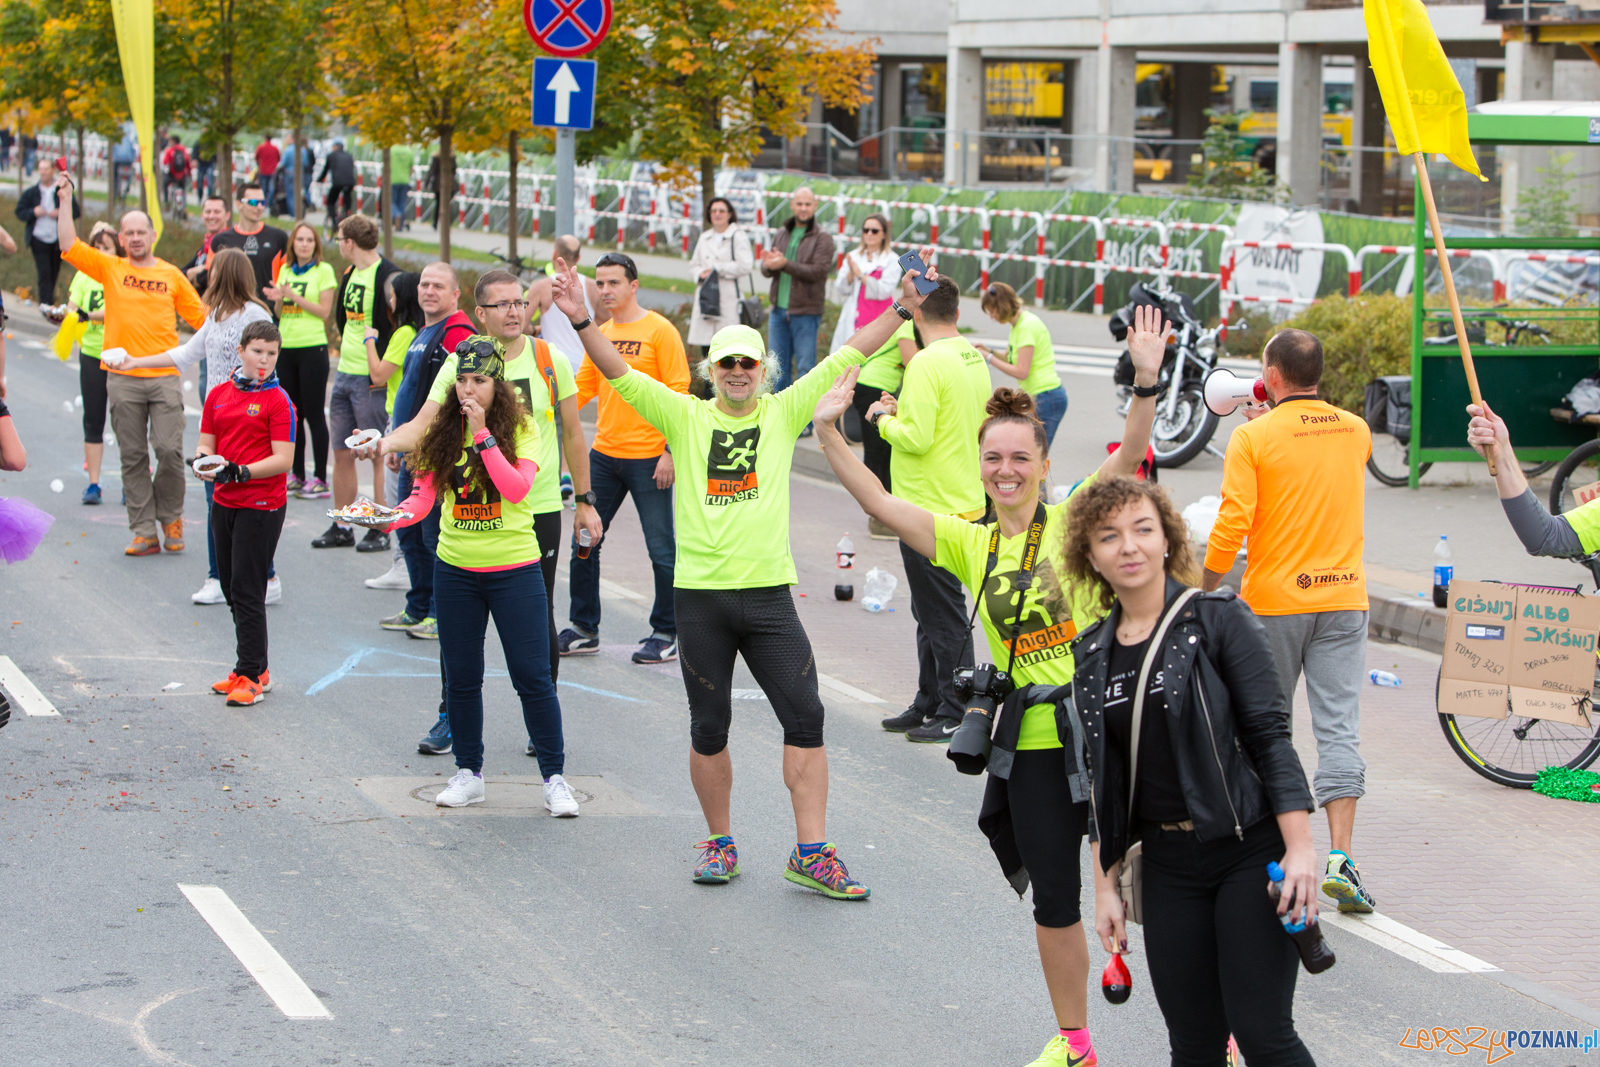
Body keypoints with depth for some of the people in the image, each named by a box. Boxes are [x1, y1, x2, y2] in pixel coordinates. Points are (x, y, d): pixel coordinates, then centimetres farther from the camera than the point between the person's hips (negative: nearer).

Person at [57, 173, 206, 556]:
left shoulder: (171, 274, 11)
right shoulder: (110, 268, 8)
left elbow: (200, 316, 17)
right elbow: (69, 247, -2)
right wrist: (64, 200, -3)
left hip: (165, 376, 0)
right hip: (123, 378, 0)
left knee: (170, 450, -8)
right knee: (133, 456, 1)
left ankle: (170, 516, 13)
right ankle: (144, 532, 4)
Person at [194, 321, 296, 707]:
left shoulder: (277, 400, -8)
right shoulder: (219, 395, 9)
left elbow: (283, 459, -13)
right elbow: (207, 444, 13)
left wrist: (242, 472, -25)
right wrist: (204, 461, -10)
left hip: (261, 505, -6)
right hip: (223, 502, 6)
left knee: (247, 590, -6)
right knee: (232, 588, 12)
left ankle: (251, 675, 0)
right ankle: (253, 666, 24)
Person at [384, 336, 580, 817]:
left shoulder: (521, 430, -6)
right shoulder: (442, 433, 4)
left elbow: (517, 488, -21)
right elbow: (424, 495, 0)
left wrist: (483, 435, -23)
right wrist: (393, 516, -20)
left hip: (514, 568, -3)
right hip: (455, 569, 3)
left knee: (532, 675, -2)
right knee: (461, 676, 9)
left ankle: (554, 777, 7)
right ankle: (468, 773, 22)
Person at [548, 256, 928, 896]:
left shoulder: (783, 413, 7)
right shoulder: (686, 416, 4)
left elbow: (845, 360, 5)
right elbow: (621, 374, -5)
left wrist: (902, 311, 1)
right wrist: (580, 321, -19)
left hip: (769, 594, 1)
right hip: (700, 596, -1)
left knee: (805, 717, -4)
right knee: (709, 728, 6)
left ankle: (811, 852, 1)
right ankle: (719, 842, 22)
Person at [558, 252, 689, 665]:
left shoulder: (660, 332, -7)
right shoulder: (598, 335, 12)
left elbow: (677, 394, -10)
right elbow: (582, 388, 15)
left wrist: (669, 451, -15)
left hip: (648, 457, -6)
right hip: (604, 455, 6)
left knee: (661, 549, 0)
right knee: (584, 543, 8)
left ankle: (665, 634, 11)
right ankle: (584, 630, 19)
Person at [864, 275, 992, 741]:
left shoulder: (928, 363, -19)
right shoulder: (973, 358, 8)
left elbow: (916, 439, -24)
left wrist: (884, 419, -5)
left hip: (931, 508, -9)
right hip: (963, 501, 9)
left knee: (943, 613, -1)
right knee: (930, 611, 19)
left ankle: (957, 715, 5)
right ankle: (929, 704, 27)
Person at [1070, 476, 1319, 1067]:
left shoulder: (1219, 619, -6)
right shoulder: (1092, 655, 9)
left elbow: (1270, 735, -10)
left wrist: (1300, 848, -17)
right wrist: (1105, 885, 10)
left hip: (1251, 852, -4)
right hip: (1169, 865, 4)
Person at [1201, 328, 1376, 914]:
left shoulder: (1254, 438, -9)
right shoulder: (1355, 431, 5)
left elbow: (1232, 525, -14)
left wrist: (1204, 591, -1)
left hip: (1274, 602, -3)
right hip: (1344, 598, 3)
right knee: (1340, 727, -2)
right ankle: (1339, 856, -14)